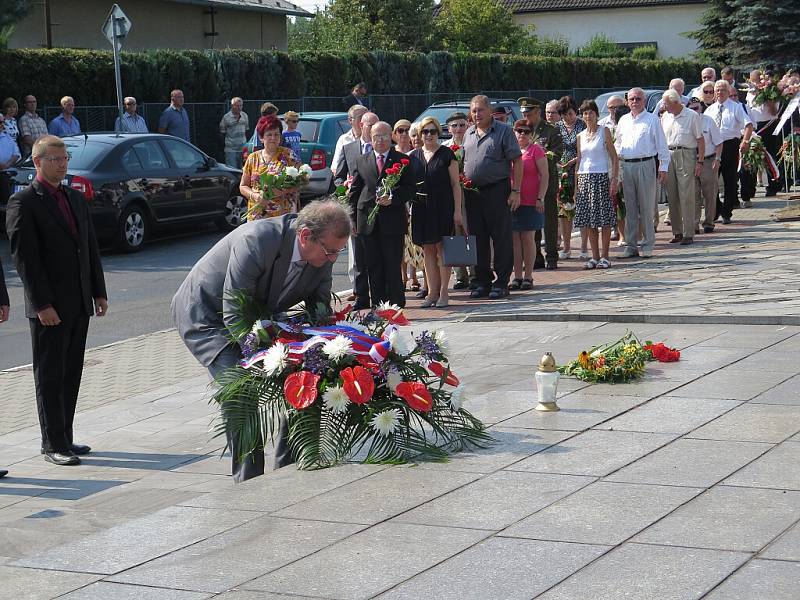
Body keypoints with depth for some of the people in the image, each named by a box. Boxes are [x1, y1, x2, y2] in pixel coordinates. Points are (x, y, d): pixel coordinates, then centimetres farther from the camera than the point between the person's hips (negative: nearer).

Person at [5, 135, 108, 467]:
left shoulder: (76, 198, 14)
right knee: (50, 377, 1)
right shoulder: (23, 203, -8)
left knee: (71, 375, 11)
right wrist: (42, 304, -17)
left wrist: (99, 292, 11)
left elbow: (91, 248, 17)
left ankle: (64, 438, 19)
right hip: (49, 308, -7)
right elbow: (25, 258, -13)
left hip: (79, 304, 7)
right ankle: (53, 444, 7)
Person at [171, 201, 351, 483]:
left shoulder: (322, 255, -14)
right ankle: (248, 483, -12)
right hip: (204, 314, -7)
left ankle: (288, 470, 11)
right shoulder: (256, 240, -36)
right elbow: (234, 318, -33)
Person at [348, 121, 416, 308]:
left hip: (393, 222, -3)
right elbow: (354, 191, 12)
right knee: (373, 266, 5)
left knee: (393, 266, -3)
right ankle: (378, 304, 10)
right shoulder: (361, 161, 12)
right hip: (368, 222, 3)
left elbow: (411, 188, 2)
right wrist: (352, 218, 5)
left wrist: (392, 198, -14)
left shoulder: (402, 160, 5)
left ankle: (396, 304, 4)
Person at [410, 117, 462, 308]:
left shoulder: (446, 154, 0)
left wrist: (457, 210, -7)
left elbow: (455, 184, -1)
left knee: (442, 248, -4)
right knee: (428, 250, 5)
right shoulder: (414, 156, 11)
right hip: (421, 208, 4)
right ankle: (432, 292, 9)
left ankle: (443, 293, 0)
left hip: (442, 207, -4)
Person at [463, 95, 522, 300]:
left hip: (497, 190, -6)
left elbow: (517, 162, -6)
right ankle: (482, 281, 17)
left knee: (501, 238, -2)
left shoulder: (504, 131, -3)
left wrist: (516, 191, -13)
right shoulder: (469, 134, 15)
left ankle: (501, 283, 3)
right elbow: (463, 162, 22)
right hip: (472, 192, 6)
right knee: (477, 239, 8)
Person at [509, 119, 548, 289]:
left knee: (527, 238, -1)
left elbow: (545, 176, -4)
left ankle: (528, 277, 4)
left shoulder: (536, 150, -1)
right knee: (514, 238, 3)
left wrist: (540, 198, -12)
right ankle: (517, 276, 8)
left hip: (530, 202, -4)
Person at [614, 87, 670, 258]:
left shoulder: (652, 120, 1)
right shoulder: (623, 120, 16)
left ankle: (648, 245, 4)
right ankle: (631, 245, 13)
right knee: (630, 207, 7)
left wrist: (663, 167, -6)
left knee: (646, 207, -2)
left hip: (645, 165, -5)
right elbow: (618, 142, 28)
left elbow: (662, 145, -1)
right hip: (626, 166, 5)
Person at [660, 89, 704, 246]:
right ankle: (677, 232, 14)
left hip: (686, 156, -6)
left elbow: (700, 140, -4)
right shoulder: (665, 117, 13)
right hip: (668, 155, 6)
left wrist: (700, 162, -10)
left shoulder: (692, 116, -3)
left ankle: (688, 234, -5)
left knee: (686, 196, -7)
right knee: (672, 196, 6)